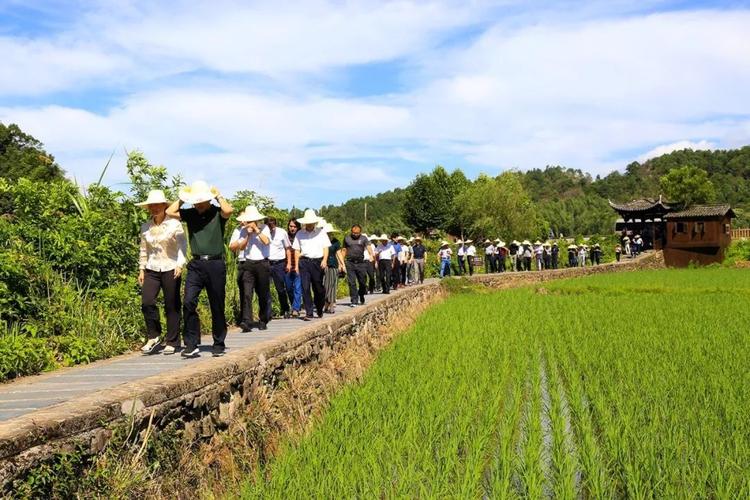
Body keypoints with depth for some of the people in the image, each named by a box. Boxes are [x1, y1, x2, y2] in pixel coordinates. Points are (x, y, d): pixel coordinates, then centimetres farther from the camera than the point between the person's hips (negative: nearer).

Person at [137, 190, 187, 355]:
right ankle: (153, 337, 9)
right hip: (151, 270, 4)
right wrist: (141, 269, 12)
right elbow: (143, 250, 15)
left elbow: (182, 245, -7)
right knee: (147, 302, -10)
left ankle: (172, 342, 12)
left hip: (170, 269, -3)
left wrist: (179, 264, -18)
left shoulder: (174, 224, -4)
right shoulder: (145, 227, 9)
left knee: (172, 307, 1)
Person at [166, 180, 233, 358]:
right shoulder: (190, 213, 9)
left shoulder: (217, 213, -1)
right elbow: (170, 212, 1)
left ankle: (219, 344, 20)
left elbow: (229, 210, -23)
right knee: (188, 302, -12)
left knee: (217, 307, 6)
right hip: (196, 265, 3)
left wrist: (218, 196, -7)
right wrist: (182, 198, 6)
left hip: (215, 264, -2)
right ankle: (191, 345, -6)